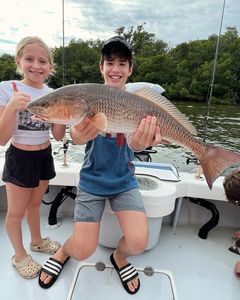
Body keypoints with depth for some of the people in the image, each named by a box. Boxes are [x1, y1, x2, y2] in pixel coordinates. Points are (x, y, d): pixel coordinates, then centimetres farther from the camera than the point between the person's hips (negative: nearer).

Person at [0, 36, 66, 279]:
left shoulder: (52, 94, -2)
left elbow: (58, 135, -2)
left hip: (44, 156, 4)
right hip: (20, 159, -4)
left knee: (34, 204, 23)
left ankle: (37, 241, 47)